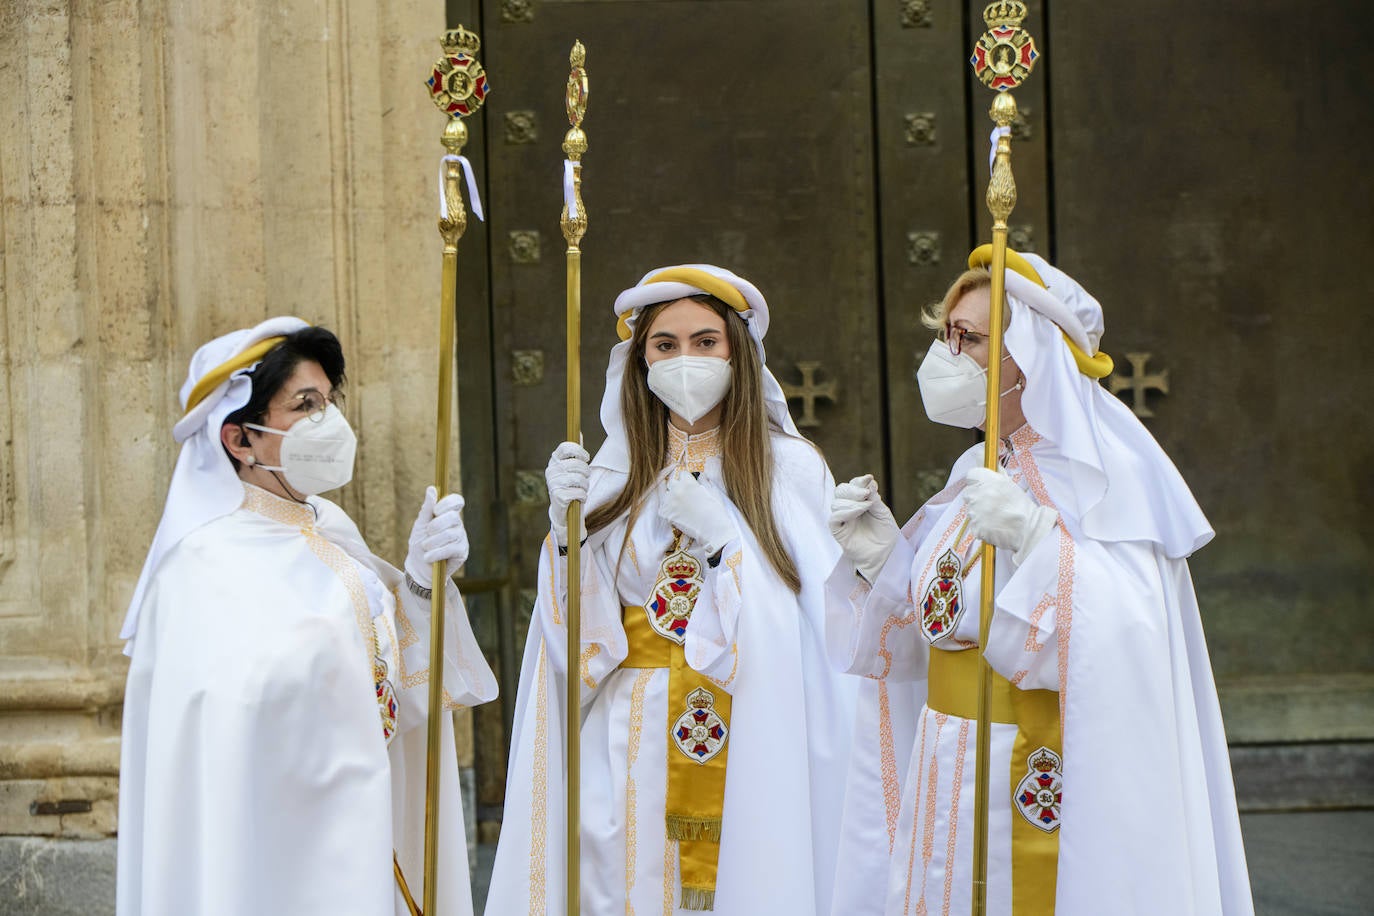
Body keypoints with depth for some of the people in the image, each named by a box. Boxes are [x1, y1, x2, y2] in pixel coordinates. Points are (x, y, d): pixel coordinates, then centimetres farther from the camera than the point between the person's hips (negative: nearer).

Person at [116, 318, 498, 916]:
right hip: (284, 840, -8)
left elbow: (400, 678, 3)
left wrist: (421, 580, -10)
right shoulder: (209, 560, -17)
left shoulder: (330, 529, 7)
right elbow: (238, 693, -33)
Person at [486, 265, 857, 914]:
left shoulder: (791, 468, -3)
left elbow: (816, 621, -10)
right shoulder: (614, 471, 5)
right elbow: (585, 637, 2)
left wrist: (723, 537, -17)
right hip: (635, 748, 2)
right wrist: (567, 528, -13)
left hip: (751, 749, -2)